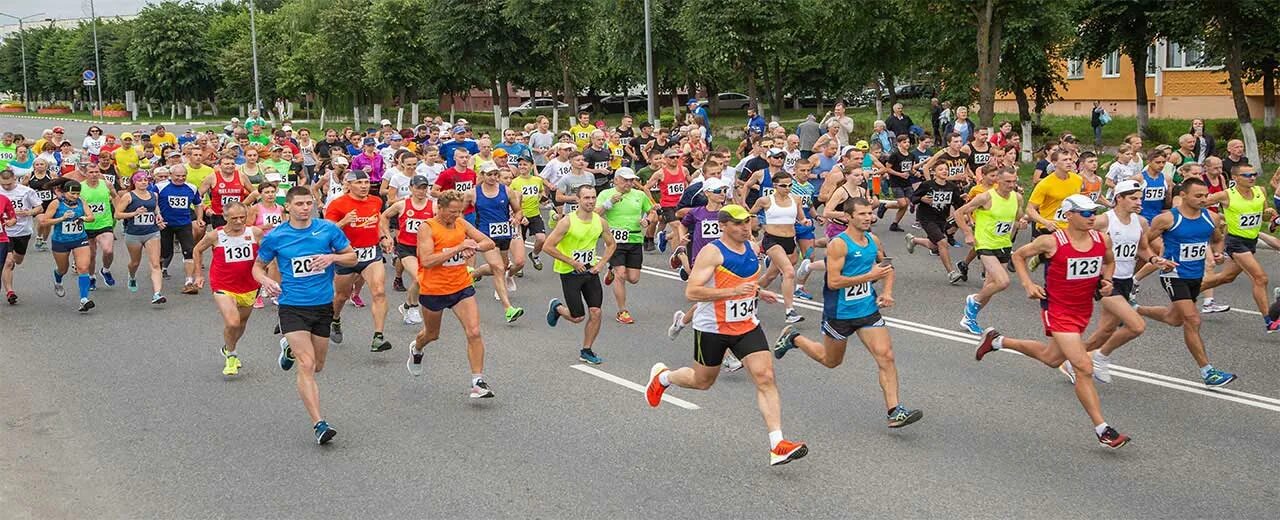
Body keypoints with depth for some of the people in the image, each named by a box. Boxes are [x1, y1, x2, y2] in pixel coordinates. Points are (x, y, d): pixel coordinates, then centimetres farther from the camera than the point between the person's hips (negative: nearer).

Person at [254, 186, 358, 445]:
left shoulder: (329, 229, -2)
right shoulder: (275, 237, -4)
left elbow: (353, 258, 7)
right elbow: (258, 266, 9)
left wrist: (332, 257, -14)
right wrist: (266, 281, -13)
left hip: (323, 305, 3)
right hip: (292, 306, -3)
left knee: (317, 366, 16)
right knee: (306, 365, -16)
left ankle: (290, 348, 49)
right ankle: (319, 424, -15)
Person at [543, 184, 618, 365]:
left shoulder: (600, 222, -2)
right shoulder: (567, 221, -18)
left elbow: (612, 244, 14)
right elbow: (549, 246, -16)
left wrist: (600, 263, 0)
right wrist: (572, 262, -16)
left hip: (591, 271, 5)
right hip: (569, 272, -4)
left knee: (595, 313, -3)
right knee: (577, 317, -2)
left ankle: (586, 351, 13)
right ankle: (556, 307, 31)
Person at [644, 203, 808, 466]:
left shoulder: (752, 248, 5)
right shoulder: (712, 252, -18)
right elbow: (691, 291, -26)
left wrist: (758, 293, 7)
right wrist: (733, 291, -33)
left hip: (747, 326, 5)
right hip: (713, 328, -5)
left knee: (765, 378, -10)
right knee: (702, 381, 14)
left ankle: (777, 446, -13)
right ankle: (662, 376, 47)